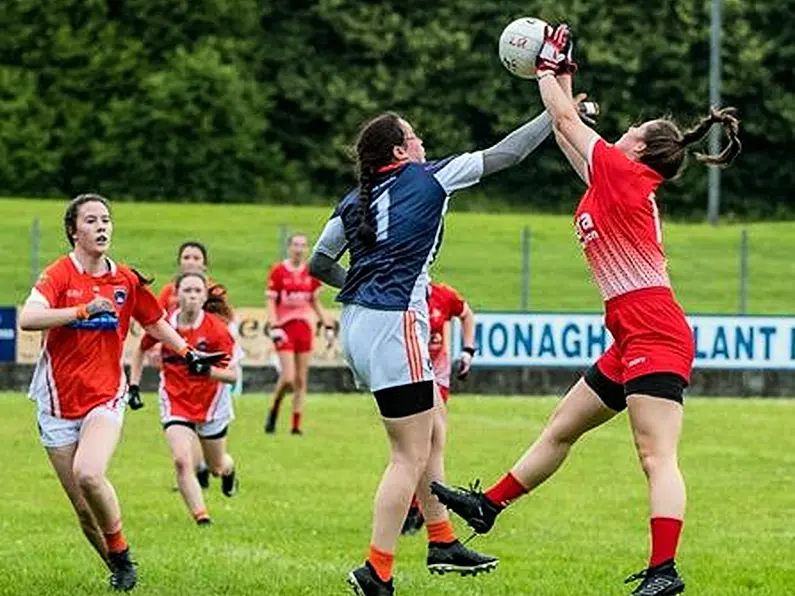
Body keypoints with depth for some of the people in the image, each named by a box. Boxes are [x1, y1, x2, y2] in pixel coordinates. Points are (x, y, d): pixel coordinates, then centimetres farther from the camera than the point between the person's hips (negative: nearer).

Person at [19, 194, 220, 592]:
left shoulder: (127, 280, 4)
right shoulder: (60, 274, -8)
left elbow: (155, 323, 23)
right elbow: (28, 319, -26)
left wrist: (188, 353, 20)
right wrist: (85, 309, -30)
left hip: (105, 398, 0)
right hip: (57, 405, 0)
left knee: (88, 474, -28)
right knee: (84, 509, 1)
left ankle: (121, 552, -8)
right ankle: (118, 570, 22)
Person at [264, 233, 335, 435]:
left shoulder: (311, 273, 8)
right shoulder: (278, 271, -5)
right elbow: (271, 302, -5)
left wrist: (328, 327, 11)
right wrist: (274, 328, -16)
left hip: (305, 328, 4)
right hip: (285, 328, -4)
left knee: (301, 380, 3)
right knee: (288, 378, -15)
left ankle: (296, 425, 8)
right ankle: (273, 412, 10)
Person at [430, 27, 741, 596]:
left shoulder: (625, 172, -6)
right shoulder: (615, 183, 18)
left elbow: (565, 120, 2)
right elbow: (569, 130, 31)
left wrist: (547, 69, 16)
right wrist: (563, 75, 34)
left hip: (655, 334, -10)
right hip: (633, 339, 10)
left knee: (657, 456, -17)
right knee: (560, 431, 20)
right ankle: (487, 506, 31)